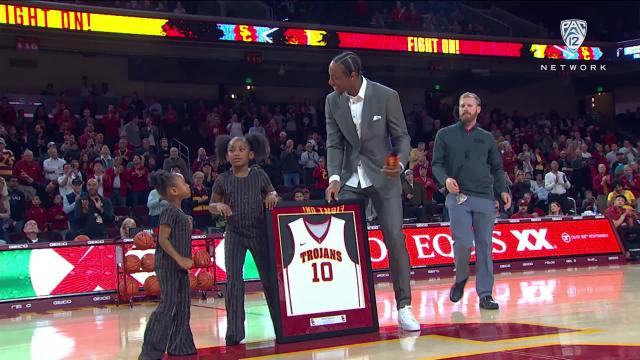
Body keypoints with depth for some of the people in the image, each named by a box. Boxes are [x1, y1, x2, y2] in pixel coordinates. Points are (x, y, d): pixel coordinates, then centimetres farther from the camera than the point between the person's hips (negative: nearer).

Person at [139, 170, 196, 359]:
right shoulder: (170, 211, -14)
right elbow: (163, 239, -21)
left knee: (183, 306, 11)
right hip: (167, 266, -10)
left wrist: (189, 226, 8)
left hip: (179, 267, 10)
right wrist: (179, 259, -25)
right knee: (167, 306, -9)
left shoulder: (181, 213, 14)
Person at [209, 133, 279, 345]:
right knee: (233, 282, -3)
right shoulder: (223, 180, -3)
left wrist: (272, 196, -10)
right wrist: (219, 206, -16)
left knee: (269, 279, 5)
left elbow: (272, 193, 13)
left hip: (259, 233, 0)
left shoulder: (259, 176, -3)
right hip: (234, 235, 0)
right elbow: (211, 206, 6)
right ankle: (234, 332, 3)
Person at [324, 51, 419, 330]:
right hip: (350, 180, 3)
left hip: (383, 178, -3)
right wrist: (334, 178, -15)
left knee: (395, 239, -9)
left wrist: (401, 164, -24)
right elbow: (334, 144, 0)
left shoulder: (386, 96, -11)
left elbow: (401, 136, -5)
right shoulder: (332, 101, -1)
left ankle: (403, 307, 0)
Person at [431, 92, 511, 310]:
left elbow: (497, 168, 17)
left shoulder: (487, 138, 16)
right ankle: (461, 277, 17)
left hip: (485, 198, 2)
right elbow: (436, 164, 4)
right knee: (463, 243, -13)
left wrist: (503, 190, 2)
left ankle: (485, 294, 7)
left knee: (485, 246, 1)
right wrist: (446, 179, -16)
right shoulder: (445, 135, 9)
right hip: (458, 196, -2)